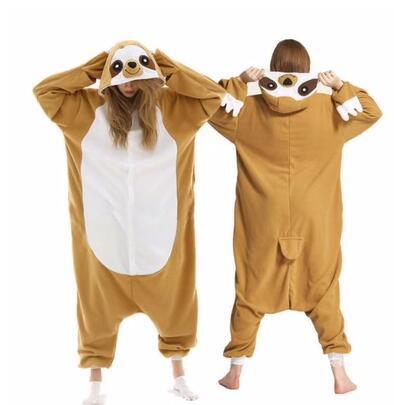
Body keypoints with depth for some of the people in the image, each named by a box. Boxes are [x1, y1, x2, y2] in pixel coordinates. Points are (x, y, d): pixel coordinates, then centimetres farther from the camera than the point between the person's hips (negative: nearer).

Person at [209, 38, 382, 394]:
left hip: (263, 219, 0)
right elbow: (371, 112, 7)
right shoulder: (327, 105, -5)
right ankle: (340, 375, 14)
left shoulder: (251, 106, -5)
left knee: (252, 291, 11)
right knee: (323, 291, 12)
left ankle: (235, 372, 19)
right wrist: (341, 86, 1)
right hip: (315, 219, 0)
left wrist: (240, 81, 2)